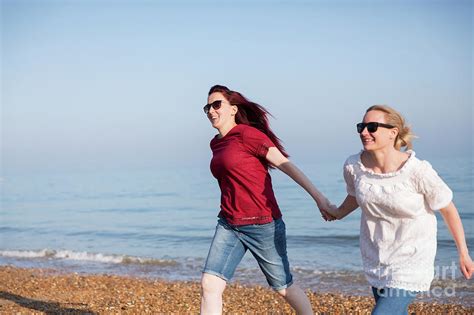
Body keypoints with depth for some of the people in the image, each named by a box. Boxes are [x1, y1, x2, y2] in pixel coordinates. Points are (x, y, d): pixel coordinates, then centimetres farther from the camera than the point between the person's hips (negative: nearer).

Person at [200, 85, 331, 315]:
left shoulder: (247, 134, -11)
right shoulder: (216, 144, 12)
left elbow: (285, 164, -13)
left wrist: (318, 196, -18)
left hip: (262, 224, -6)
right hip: (229, 225, 6)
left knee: (283, 287, 9)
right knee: (209, 284, -7)